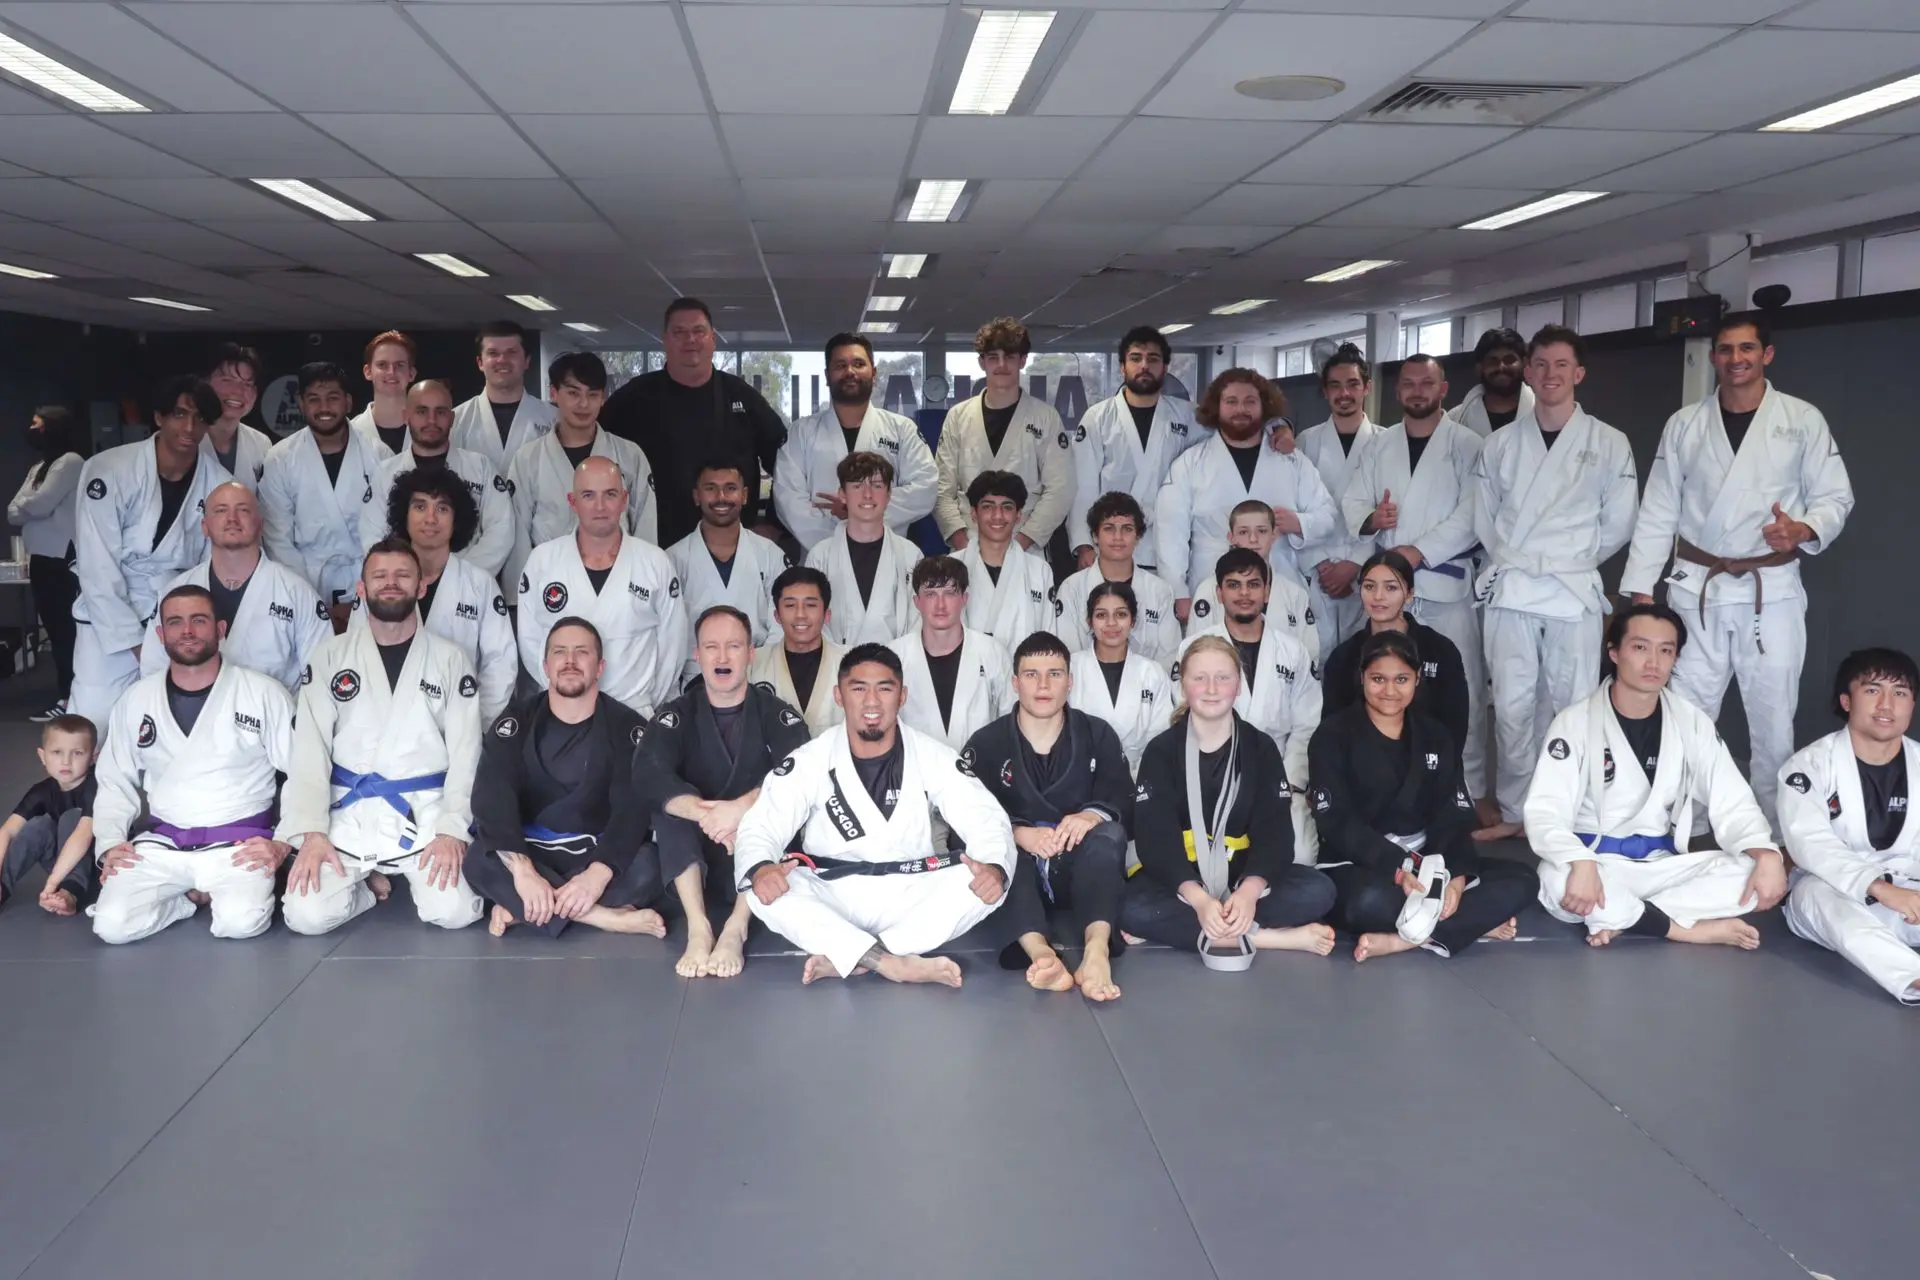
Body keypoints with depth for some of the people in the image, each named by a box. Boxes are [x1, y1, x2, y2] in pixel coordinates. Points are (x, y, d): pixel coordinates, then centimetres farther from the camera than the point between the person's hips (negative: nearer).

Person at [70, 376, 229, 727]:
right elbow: (97, 568, -14)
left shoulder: (217, 482, -4)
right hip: (110, 620, -2)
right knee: (92, 725, -8)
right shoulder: (109, 470, -13)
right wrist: (135, 642, -14)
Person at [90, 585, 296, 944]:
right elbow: (116, 782, 16)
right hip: (162, 842, 3)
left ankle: (220, 891, 5)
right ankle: (196, 893, 7)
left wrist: (283, 843, -11)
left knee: (241, 921, -30)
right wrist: (110, 844, 0)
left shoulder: (264, 693, -2)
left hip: (238, 843, -3)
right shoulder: (136, 700, 8)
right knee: (112, 925, -20)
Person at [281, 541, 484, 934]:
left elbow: (465, 753, -1)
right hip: (350, 813, 1)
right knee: (307, 915, -20)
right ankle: (369, 881, 13)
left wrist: (452, 829, -14)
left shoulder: (450, 659, 3)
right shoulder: (332, 656, 5)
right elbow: (309, 750, 0)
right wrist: (311, 831, -13)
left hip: (427, 813, 0)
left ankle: (407, 877, 14)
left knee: (454, 912, -21)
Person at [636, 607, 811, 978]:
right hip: (697, 854, 1)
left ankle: (735, 930, -34)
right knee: (670, 805, -25)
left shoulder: (775, 712, -3)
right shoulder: (676, 714, -1)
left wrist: (742, 808, -40)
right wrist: (708, 816, -37)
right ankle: (697, 929, -36)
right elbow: (647, 778, -21)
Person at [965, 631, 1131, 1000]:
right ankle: (1039, 952, -58)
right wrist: (1020, 833, -29)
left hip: (1081, 869, 1)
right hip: (1016, 871, -1)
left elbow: (1126, 803, -6)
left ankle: (1097, 951, -54)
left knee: (1109, 833, -29)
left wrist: (1093, 815, -29)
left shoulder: (1098, 735, 6)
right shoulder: (985, 744, 2)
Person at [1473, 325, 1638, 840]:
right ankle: (1514, 811, 14)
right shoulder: (1501, 442, 6)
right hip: (1510, 588, 2)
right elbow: (1483, 517, 11)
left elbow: (1618, 523, 4)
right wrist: (1512, 561, 6)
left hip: (1575, 590, -1)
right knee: (1512, 704, 3)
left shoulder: (1608, 443, 1)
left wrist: (1573, 560, 5)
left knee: (1573, 704, 1)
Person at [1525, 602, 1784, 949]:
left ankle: (1620, 919, -21)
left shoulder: (1692, 722, 3)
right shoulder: (1575, 722, -9)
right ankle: (1690, 929, -20)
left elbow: (1733, 803, -1)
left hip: (1661, 865, 4)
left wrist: (1767, 854, -23)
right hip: (1597, 863, -3)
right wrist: (1581, 864, -39)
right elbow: (1545, 812, -18)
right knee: (1560, 879, -38)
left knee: (1751, 872, -21)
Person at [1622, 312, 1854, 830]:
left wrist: (1803, 530, -19)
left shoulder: (1803, 419, 2)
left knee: (1772, 721, 4)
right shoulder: (1684, 424, 5)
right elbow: (1658, 511, 5)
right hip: (1696, 590, 1)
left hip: (1771, 592, -1)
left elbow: (1836, 497, 3)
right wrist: (1640, 588, 0)